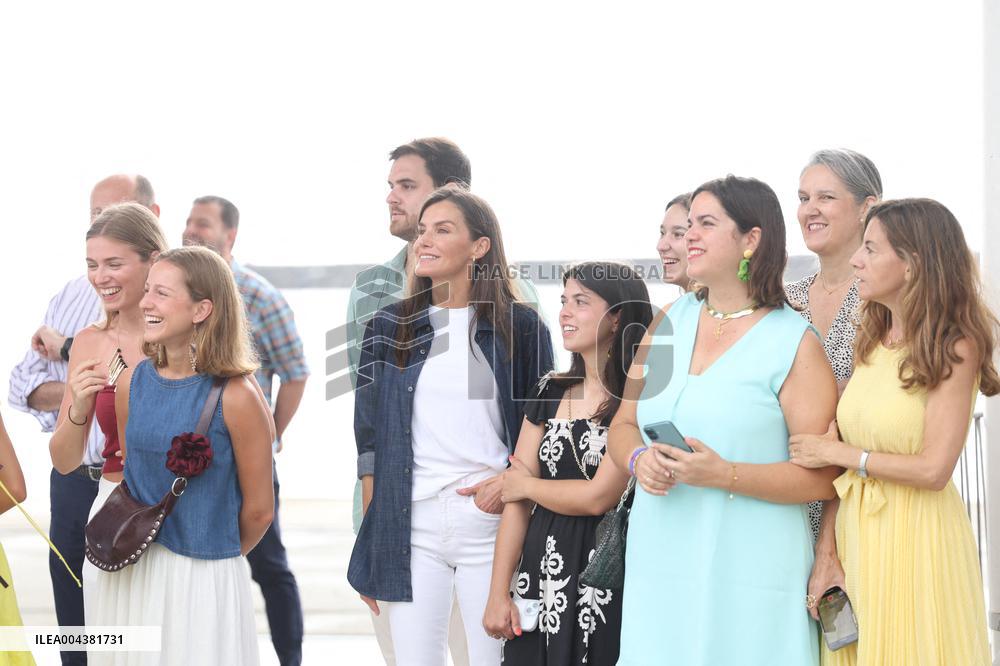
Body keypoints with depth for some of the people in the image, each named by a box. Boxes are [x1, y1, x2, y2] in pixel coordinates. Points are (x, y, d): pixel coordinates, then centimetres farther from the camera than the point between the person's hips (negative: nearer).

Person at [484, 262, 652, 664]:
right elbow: (515, 497, 4)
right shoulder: (551, 392, 8)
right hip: (540, 573, 5)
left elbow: (597, 497, -16)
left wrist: (527, 484, 1)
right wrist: (498, 595, -1)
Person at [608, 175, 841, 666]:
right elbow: (622, 426, 17)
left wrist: (723, 474, -20)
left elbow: (823, 477, -9)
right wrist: (639, 459, -6)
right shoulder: (670, 321, 13)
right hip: (659, 568, 5)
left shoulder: (795, 343, -4)